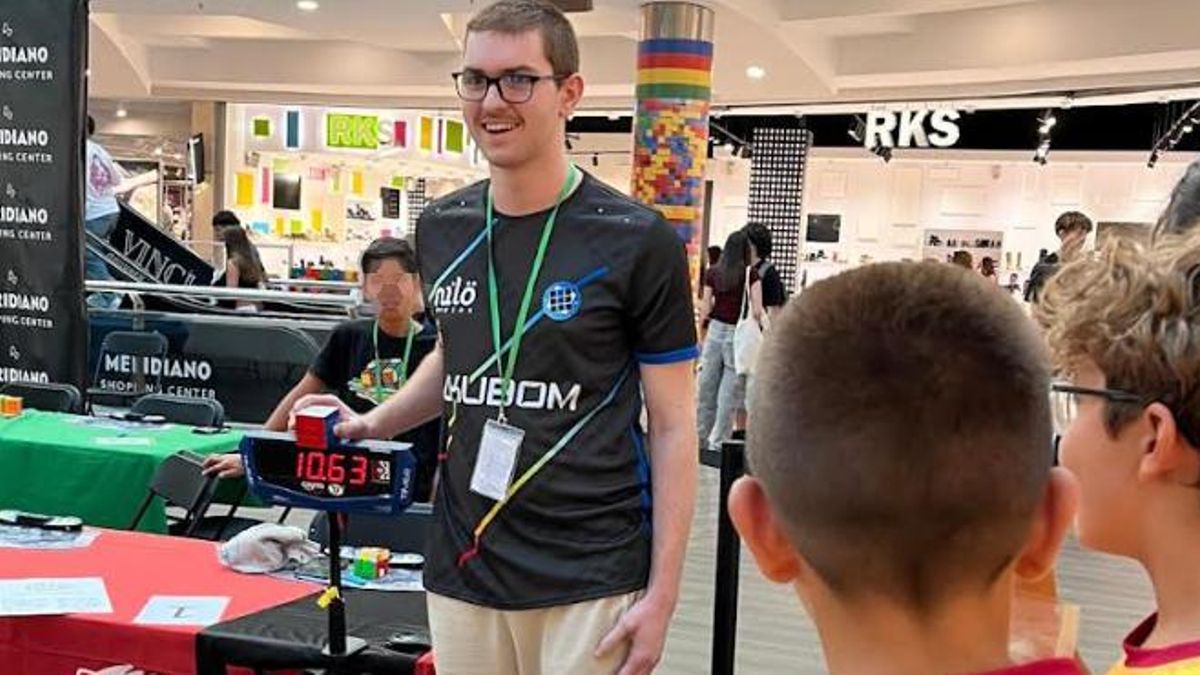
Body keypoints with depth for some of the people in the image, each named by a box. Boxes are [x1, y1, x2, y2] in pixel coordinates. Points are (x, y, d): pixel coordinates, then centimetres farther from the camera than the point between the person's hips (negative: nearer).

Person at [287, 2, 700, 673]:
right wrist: (376, 423, 6)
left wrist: (662, 593, -9)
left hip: (592, 582, -4)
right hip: (461, 570, 5)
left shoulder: (638, 241, -9)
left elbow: (672, 426, -6)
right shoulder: (441, 228, 5)